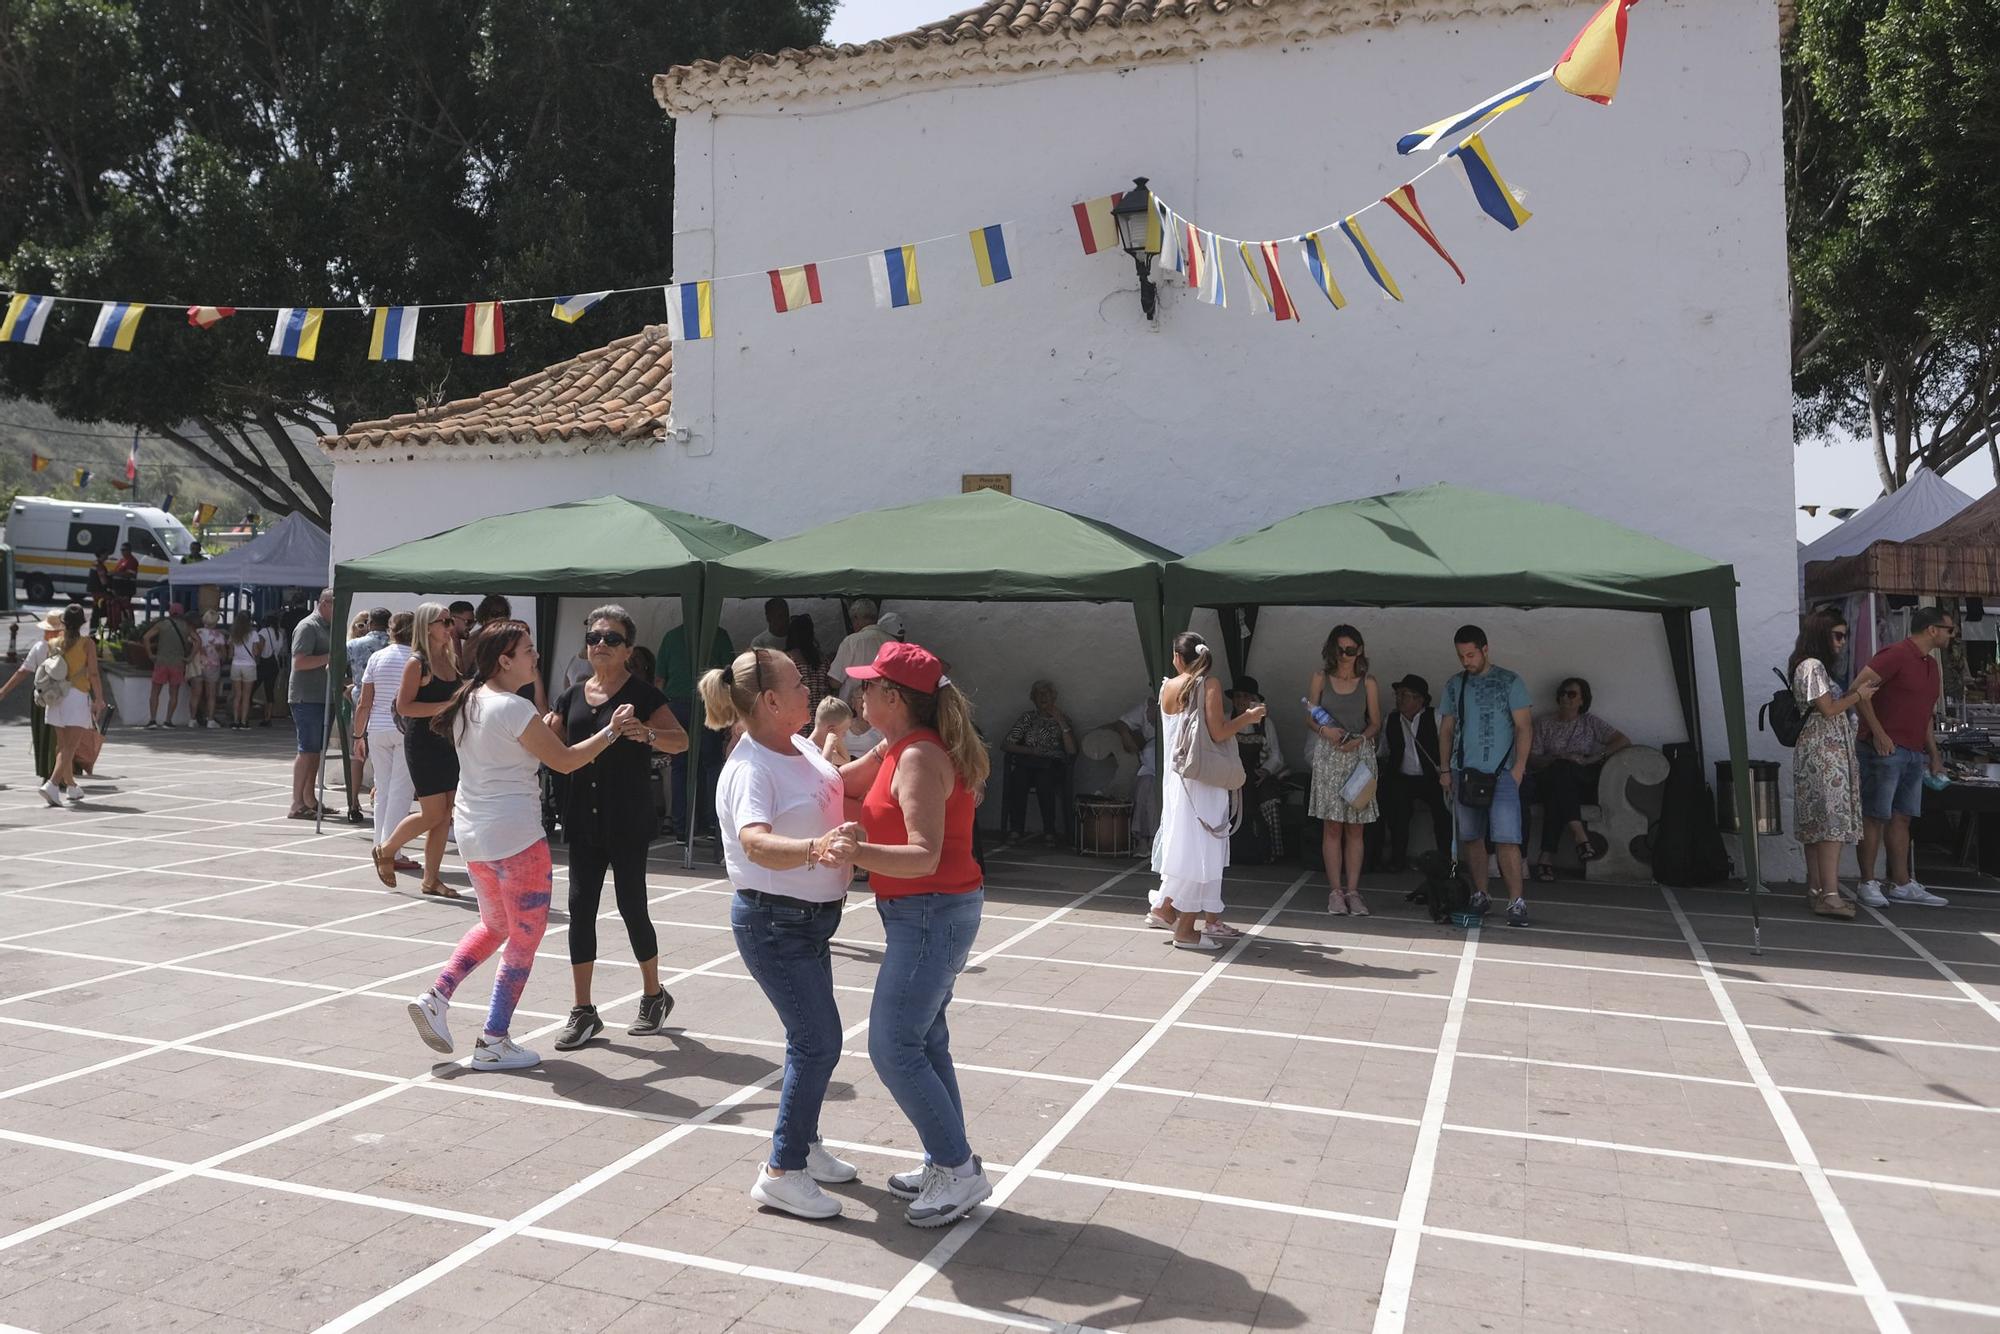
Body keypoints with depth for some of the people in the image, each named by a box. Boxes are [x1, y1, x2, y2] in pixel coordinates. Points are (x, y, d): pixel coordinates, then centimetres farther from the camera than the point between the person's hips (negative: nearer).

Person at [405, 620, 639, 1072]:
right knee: (525, 937, 4)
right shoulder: (514, 708, -17)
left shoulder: (468, 702, 10)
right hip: (516, 836, -9)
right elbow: (564, 760, -13)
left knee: (494, 924, 26)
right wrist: (611, 731, -6)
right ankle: (493, 1043, 7)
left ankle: (436, 997, 14)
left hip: (472, 832, 9)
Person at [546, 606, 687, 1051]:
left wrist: (644, 733, -37)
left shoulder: (642, 694, -6)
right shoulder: (572, 696, 11)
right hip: (583, 821, 5)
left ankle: (654, 995, 24)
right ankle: (583, 1011, 12)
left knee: (631, 905, 2)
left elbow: (681, 741, -18)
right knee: (580, 907, 3)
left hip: (628, 823, -5)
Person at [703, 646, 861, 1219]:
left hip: (810, 918, 9)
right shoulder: (748, 768, -24)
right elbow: (756, 843, -43)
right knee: (820, 1040, -8)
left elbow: (839, 783, 25)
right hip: (773, 921, -9)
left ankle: (803, 1144, 36)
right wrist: (816, 848, -60)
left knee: (811, 1035, 19)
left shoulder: (802, 747, 3)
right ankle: (781, 1174, 4)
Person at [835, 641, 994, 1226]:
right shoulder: (895, 749, 10)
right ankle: (947, 1164, 26)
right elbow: (837, 782, 21)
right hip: (928, 913, 10)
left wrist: (862, 853, -42)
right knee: (923, 1040, 16)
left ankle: (958, 1170, 3)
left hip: (932, 913, -10)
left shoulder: (919, 757, -21)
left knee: (893, 1048, -6)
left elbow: (924, 856, -29)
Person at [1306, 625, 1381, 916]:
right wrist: (1324, 730, -13)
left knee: (1356, 828, 1)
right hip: (1328, 755, -1)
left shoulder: (1368, 683, 6)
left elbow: (1376, 723, 8)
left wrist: (1359, 739, -11)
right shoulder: (1320, 679, 5)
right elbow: (1310, 717, 7)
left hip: (1359, 754, 1)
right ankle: (1335, 891, 2)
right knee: (1332, 826, -2)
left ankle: (1352, 891, 5)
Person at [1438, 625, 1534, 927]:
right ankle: (1479, 895, 17)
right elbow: (1446, 729, 16)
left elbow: (1523, 727, -1)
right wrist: (1445, 769, 9)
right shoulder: (1454, 685, 12)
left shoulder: (1509, 682, 1)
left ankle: (1516, 902, -10)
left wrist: (1519, 768, -10)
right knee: (1472, 837, 8)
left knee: (1506, 838, -11)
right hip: (1465, 773, 4)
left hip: (1501, 773, -4)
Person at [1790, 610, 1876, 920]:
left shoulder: (1816, 666, 21)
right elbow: (1828, 709, -14)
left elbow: (1832, 705, 19)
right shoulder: (1812, 666, -10)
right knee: (1832, 821, -14)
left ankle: (1816, 890, 12)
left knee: (1817, 823, 9)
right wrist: (1858, 696, -1)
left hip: (1824, 753, 10)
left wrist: (1858, 690, 12)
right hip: (1823, 752, -10)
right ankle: (1830, 895, -19)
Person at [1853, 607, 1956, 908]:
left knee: (1902, 818, 10)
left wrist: (1935, 754, 21)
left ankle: (1902, 884, 13)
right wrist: (1878, 733, -19)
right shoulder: (1896, 655, -9)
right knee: (1876, 817, -5)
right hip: (1885, 748, -9)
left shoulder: (1931, 666, 19)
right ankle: (1867, 884, 0)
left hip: (1914, 753, 9)